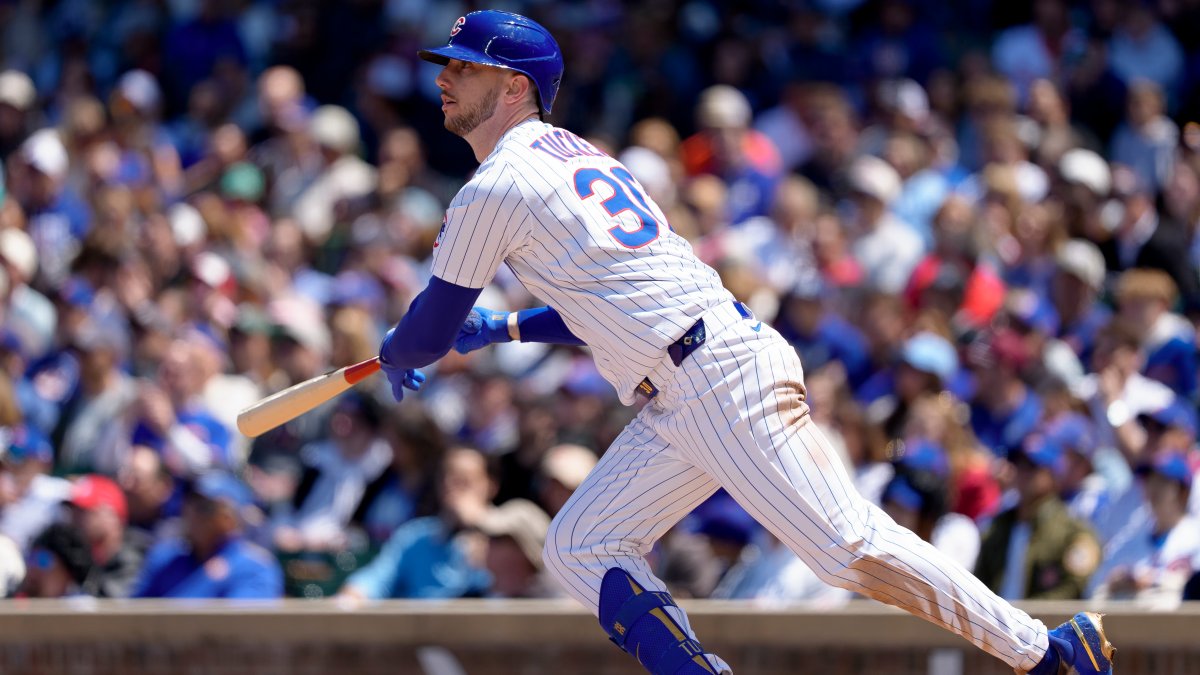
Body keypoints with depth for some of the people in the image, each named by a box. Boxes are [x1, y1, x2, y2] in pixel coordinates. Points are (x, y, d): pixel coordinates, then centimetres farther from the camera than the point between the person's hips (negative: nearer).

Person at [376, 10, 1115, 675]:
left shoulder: (496, 188, -7)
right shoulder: (575, 157, 22)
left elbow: (429, 335, 0)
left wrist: (395, 355, 22)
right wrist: (504, 329, 31)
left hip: (719, 376, -10)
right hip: (683, 399, 10)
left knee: (850, 547, -13)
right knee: (579, 549, 7)